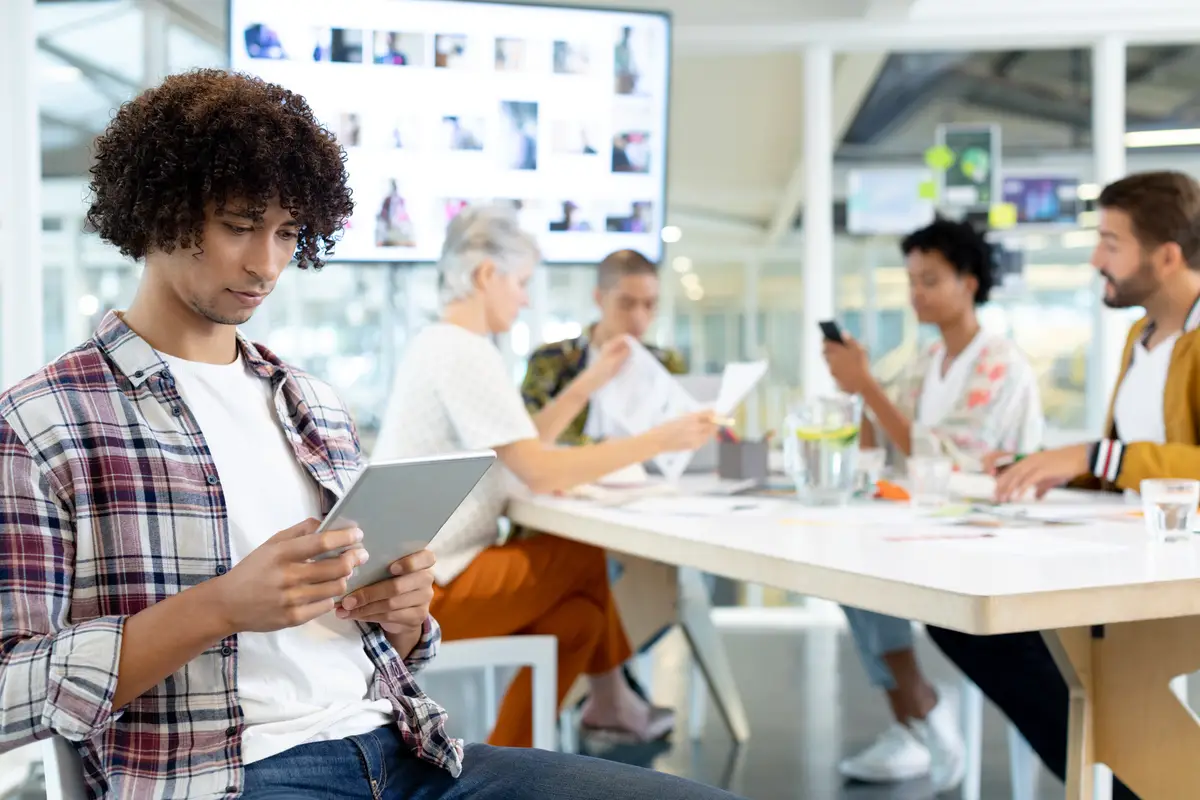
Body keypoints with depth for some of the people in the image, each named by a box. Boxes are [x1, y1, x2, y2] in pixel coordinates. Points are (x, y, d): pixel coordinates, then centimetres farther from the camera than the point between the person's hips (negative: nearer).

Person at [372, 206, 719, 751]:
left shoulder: (440, 344, 14)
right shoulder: (465, 352, -19)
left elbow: (519, 448, 18)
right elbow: (540, 472, -24)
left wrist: (592, 383, 14)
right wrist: (662, 439, -19)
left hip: (411, 574, 9)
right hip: (427, 589, -9)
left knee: (577, 614, 8)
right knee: (588, 558, -1)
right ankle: (609, 702, 16)